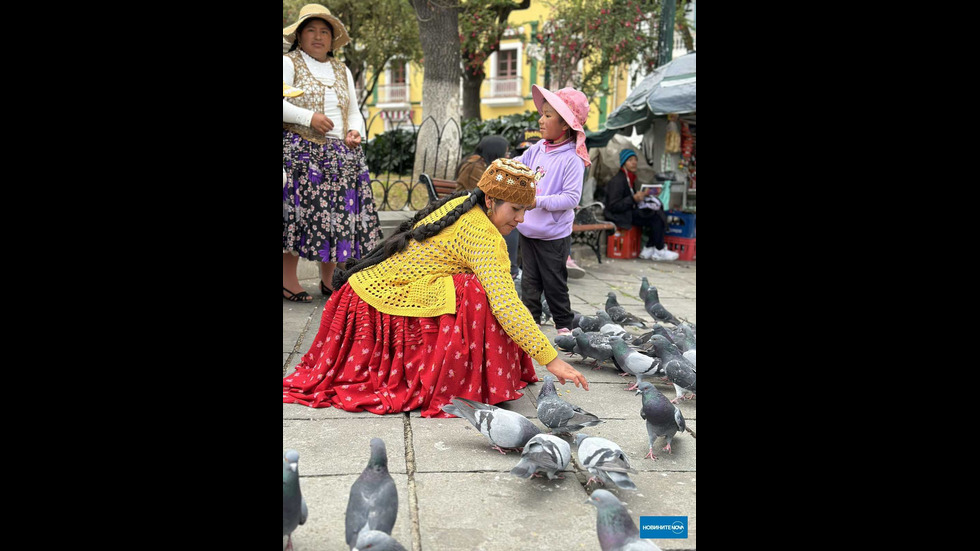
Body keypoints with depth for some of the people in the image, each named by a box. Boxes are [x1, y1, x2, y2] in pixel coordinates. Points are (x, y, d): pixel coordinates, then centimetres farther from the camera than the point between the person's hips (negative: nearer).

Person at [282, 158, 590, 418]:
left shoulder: (461, 203, 3)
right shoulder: (483, 235, -23)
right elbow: (506, 303, -31)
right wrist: (550, 359, -31)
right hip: (384, 305, -10)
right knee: (480, 299, -23)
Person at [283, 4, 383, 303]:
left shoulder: (342, 71, 22)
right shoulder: (289, 63, 4)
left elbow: (354, 111, 22)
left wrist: (355, 131, 1)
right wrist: (309, 117, -19)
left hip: (340, 154, 5)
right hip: (299, 151, -5)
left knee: (337, 211, 2)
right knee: (298, 210, -9)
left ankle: (329, 280, 11)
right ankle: (288, 279, 0)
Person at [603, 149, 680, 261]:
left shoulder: (630, 178, 13)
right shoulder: (617, 181, -16)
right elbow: (613, 206, -21)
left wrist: (642, 194, 2)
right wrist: (634, 199, -27)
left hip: (630, 212, 9)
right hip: (620, 216, -9)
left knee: (660, 215, -5)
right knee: (656, 218, -19)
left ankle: (648, 250, -3)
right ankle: (659, 252, -5)